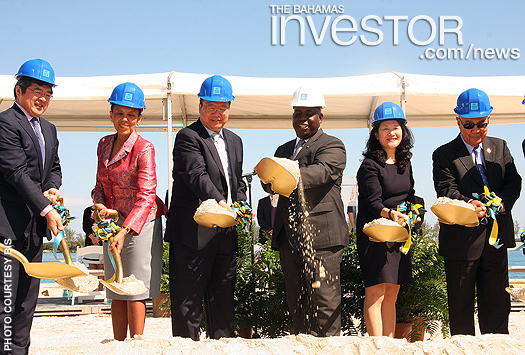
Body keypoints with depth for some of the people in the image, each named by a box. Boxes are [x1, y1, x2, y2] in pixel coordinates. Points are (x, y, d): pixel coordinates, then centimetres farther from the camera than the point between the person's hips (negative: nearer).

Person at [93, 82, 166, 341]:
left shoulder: (144, 149, -13)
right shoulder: (104, 145, 9)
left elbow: (146, 197, -21)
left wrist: (125, 231, -32)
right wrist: (100, 205, -7)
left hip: (140, 224, -6)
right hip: (113, 224, 6)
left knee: (135, 292, -5)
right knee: (116, 293, 9)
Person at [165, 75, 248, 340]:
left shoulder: (234, 141, 19)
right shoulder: (188, 137, -6)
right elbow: (197, 175, -21)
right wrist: (219, 202, -36)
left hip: (226, 233, 7)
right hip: (193, 231, -7)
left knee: (223, 298, 13)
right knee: (188, 298, -3)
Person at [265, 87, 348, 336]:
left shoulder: (333, 147, 1)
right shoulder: (284, 150, 24)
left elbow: (321, 171, -20)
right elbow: (271, 184, 16)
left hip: (321, 234, -7)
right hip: (289, 236, 7)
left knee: (324, 301, -9)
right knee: (296, 302, 10)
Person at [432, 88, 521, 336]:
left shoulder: (500, 147, 13)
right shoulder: (443, 155, 0)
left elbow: (513, 182, 4)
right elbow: (446, 190, -12)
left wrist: (500, 204, -16)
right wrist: (469, 204, -31)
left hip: (496, 238, 3)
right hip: (461, 240, -3)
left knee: (497, 304, 7)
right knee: (461, 306, 4)